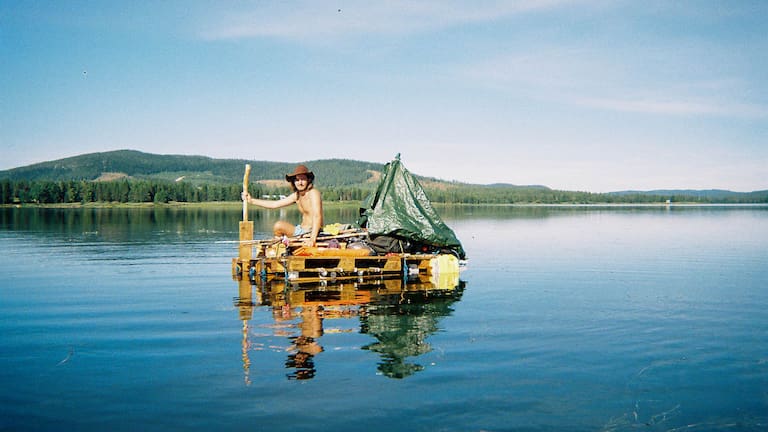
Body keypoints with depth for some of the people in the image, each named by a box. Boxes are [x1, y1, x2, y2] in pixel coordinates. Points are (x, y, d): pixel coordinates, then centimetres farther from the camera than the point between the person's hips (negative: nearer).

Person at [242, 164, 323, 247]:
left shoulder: (313, 193, -15)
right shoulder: (296, 195, 11)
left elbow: (317, 216, -27)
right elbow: (274, 204, 15)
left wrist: (312, 239, -38)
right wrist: (251, 200, 12)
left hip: (312, 233, -9)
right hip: (302, 230, 9)